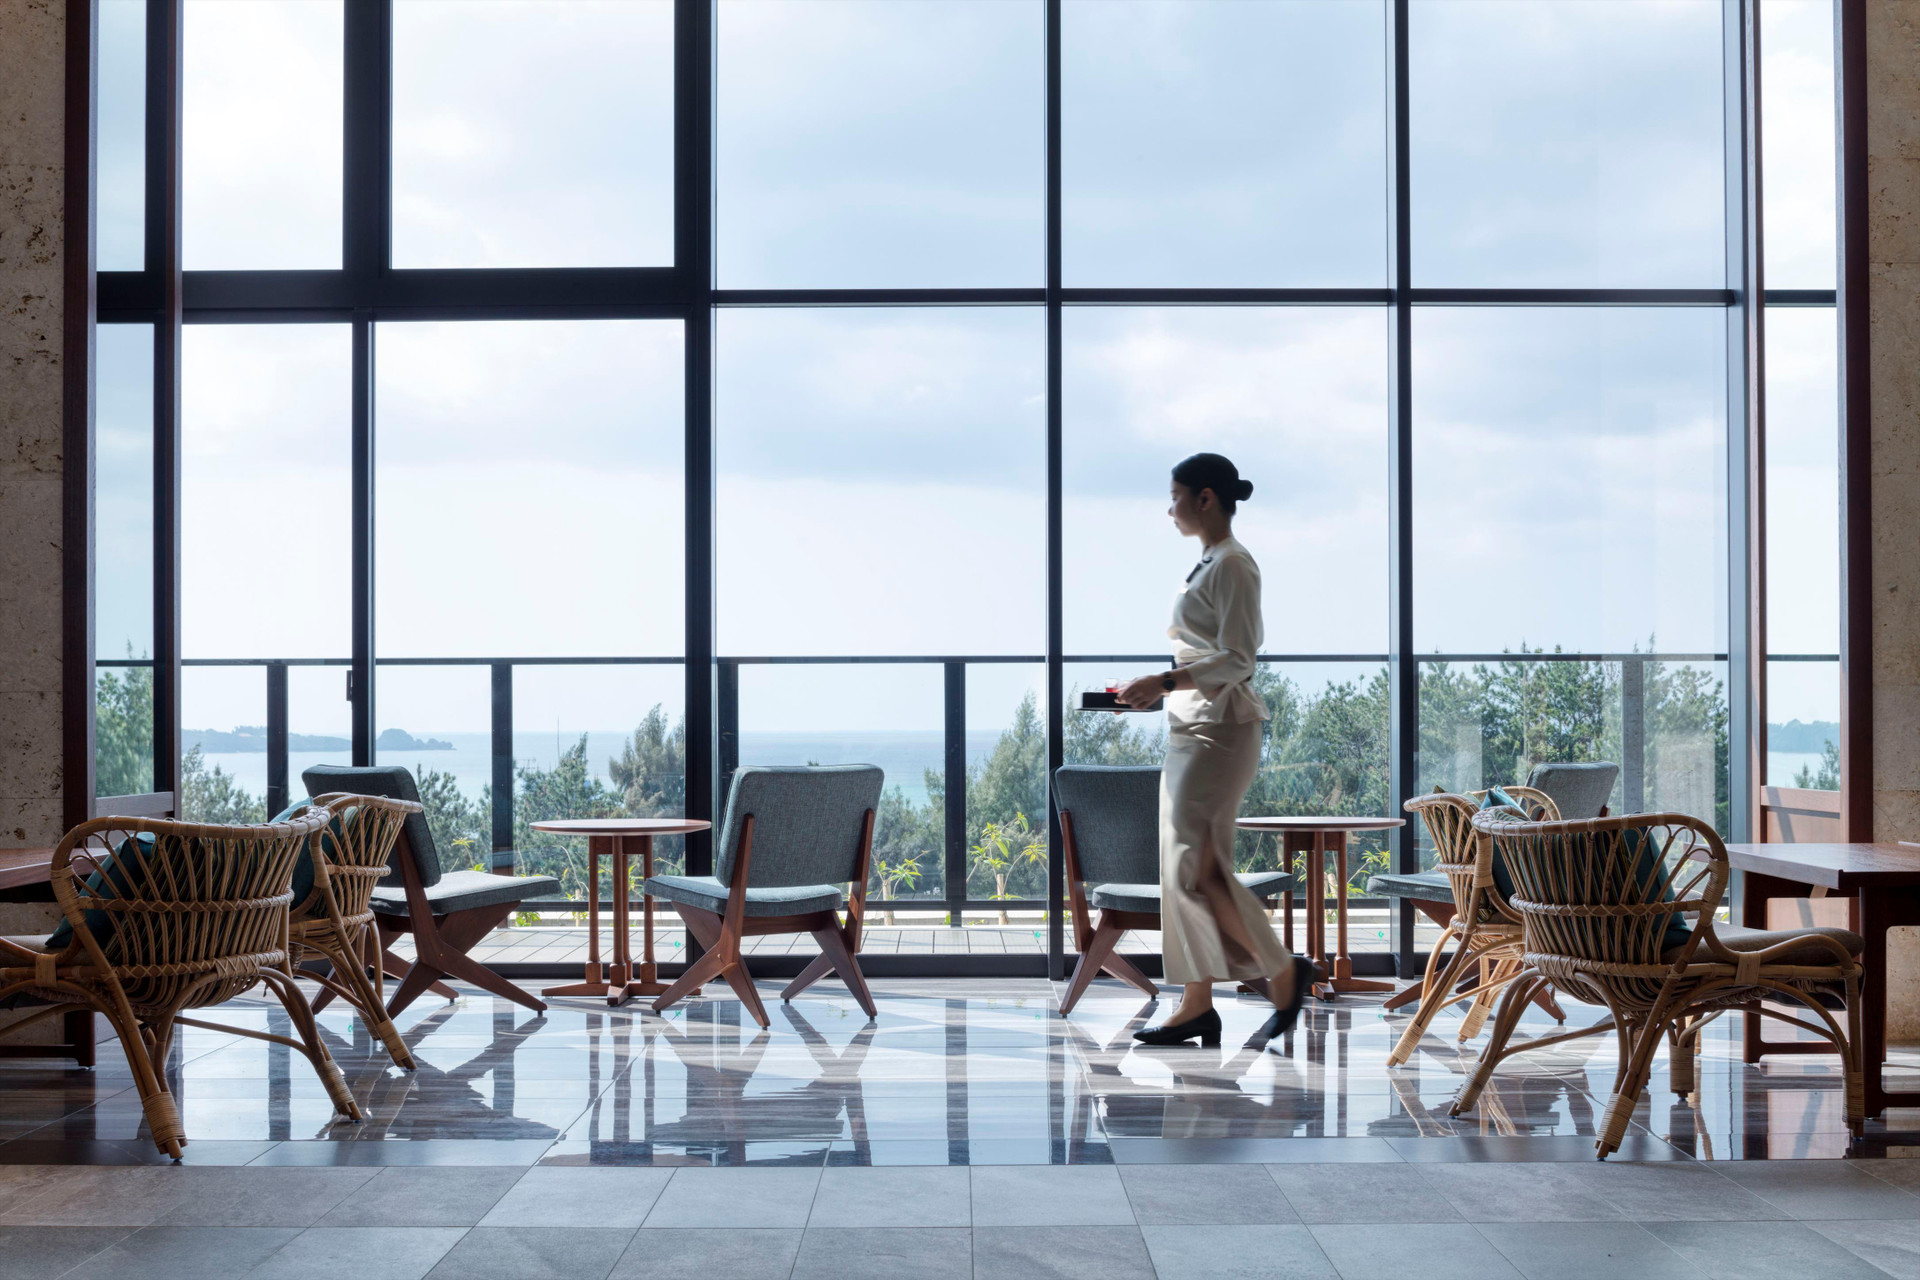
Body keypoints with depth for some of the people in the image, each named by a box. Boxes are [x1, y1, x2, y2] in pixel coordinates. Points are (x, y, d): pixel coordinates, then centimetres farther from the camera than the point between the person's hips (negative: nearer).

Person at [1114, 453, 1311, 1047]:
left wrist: (1166, 681, -23)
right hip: (1190, 728, 10)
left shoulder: (1233, 565, -12)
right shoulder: (1206, 564, 16)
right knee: (1184, 868, 7)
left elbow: (1237, 658, -19)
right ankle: (1196, 1005, 11)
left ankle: (1283, 970, 5)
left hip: (1220, 729, -10)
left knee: (1195, 868, -9)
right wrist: (1156, 688, 13)